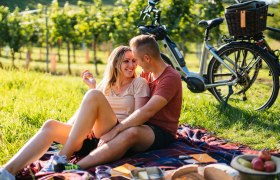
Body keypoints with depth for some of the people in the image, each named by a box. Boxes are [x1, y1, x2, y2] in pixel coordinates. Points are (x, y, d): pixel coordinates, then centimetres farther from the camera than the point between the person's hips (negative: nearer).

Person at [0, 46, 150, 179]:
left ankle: (62, 158, -31)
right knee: (51, 126, -18)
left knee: (94, 95, -28)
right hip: (93, 135, 5)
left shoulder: (139, 83, 10)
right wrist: (92, 87, 2)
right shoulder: (106, 84, 23)